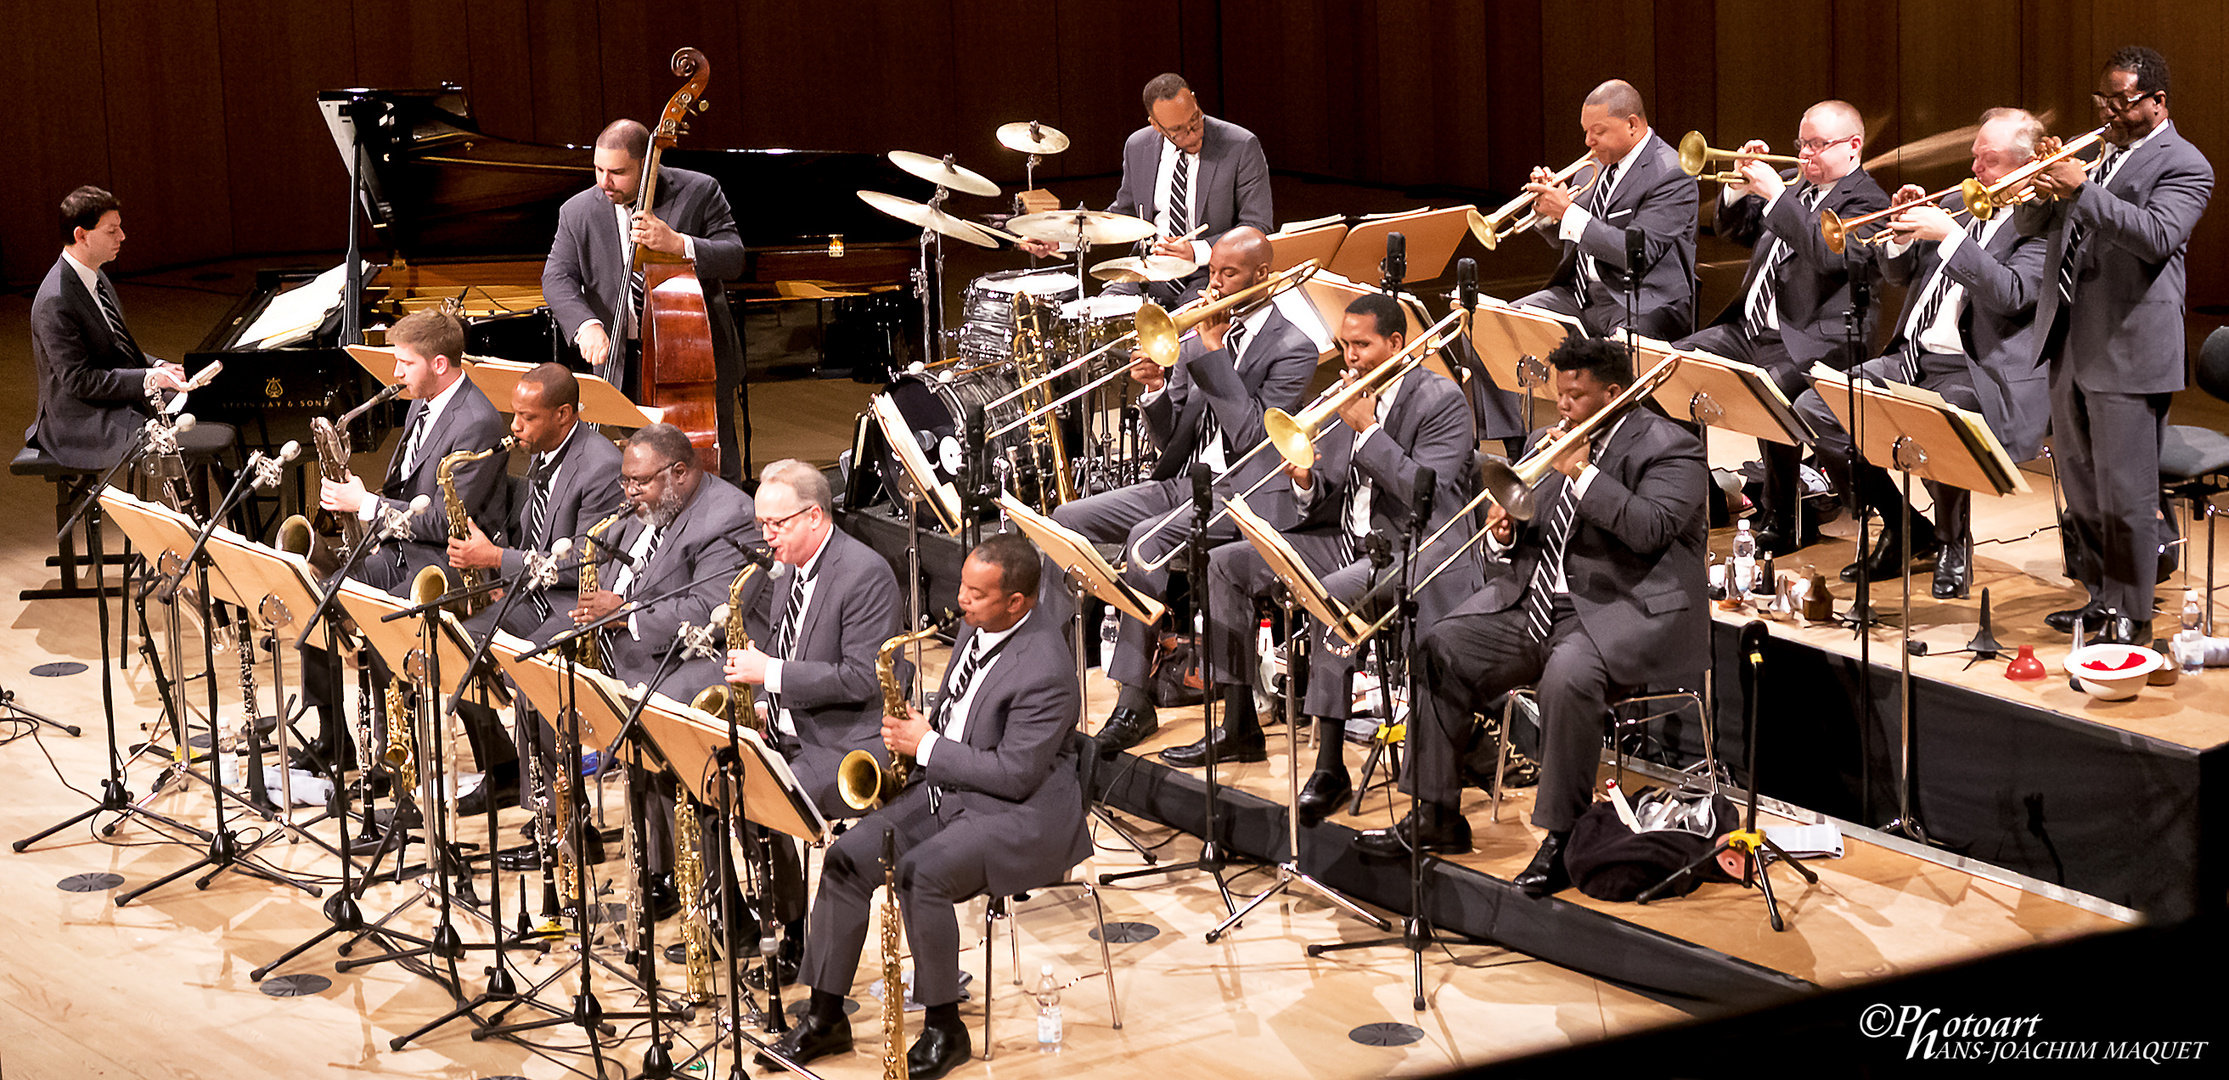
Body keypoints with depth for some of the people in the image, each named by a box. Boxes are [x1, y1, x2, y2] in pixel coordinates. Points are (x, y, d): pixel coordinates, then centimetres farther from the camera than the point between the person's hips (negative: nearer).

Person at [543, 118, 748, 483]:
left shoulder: (699, 192, -6)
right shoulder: (577, 213, -1)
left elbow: (734, 258, -10)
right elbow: (557, 278, -8)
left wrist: (677, 244, -28)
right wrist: (587, 325, -28)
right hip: (625, 365, 2)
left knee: (718, 471, 5)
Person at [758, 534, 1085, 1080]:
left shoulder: (1044, 670, -22)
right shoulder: (975, 631, 7)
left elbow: (1015, 774, -24)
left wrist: (927, 746, -17)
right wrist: (916, 732, 3)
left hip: (1022, 814, -9)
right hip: (948, 788, 9)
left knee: (920, 872, -31)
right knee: (846, 859, -6)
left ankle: (944, 1027, -13)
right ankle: (826, 1016, 3)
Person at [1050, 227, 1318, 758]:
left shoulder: (1293, 349, -5)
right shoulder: (1199, 338, 15)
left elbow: (1249, 433, -18)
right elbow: (1171, 440, 15)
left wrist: (1213, 351, -15)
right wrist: (1156, 389, -6)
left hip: (1245, 494, -8)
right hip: (1184, 481, 8)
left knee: (1147, 537, -32)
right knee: (1067, 519, -8)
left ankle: (1135, 704, -27)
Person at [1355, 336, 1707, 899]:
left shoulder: (1669, 448, -6)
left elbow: (1651, 531, -22)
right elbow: (1522, 537, 22)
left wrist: (1582, 473, -20)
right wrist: (1504, 533, -2)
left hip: (1625, 611, -8)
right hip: (1535, 598, 8)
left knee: (1568, 675, -36)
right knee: (1439, 651, -7)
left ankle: (1563, 837, -24)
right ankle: (1436, 816, 0)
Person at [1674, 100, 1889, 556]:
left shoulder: (1866, 201, -7)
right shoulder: (1797, 184, 18)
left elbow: (1829, 254, -25)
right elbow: (1733, 228, 21)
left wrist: (1776, 193, -22)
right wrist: (1742, 184, 1)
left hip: (1810, 341, -9)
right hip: (1750, 326, 9)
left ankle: (1783, 523, -19)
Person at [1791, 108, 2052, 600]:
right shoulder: (1961, 205, 17)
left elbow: (2009, 294, -23)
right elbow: (1899, 274, 23)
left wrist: (1950, 235, -25)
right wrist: (1903, 229, 2)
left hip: (1976, 374, -8)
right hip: (1911, 357, 8)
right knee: (1812, 410, -6)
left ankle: (1954, 543, -6)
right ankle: (1905, 531, 7)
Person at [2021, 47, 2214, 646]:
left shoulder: (2182, 165, -7)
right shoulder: (2096, 152, 17)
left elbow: (2158, 236, -24)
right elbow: (2031, 225, 16)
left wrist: (2082, 190, -27)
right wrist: (2046, 184, -6)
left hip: (2128, 349, -8)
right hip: (2069, 344, 8)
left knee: (2125, 490, -6)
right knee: (2080, 484, 15)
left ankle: (2131, 616, 2)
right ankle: (2100, 597, 27)